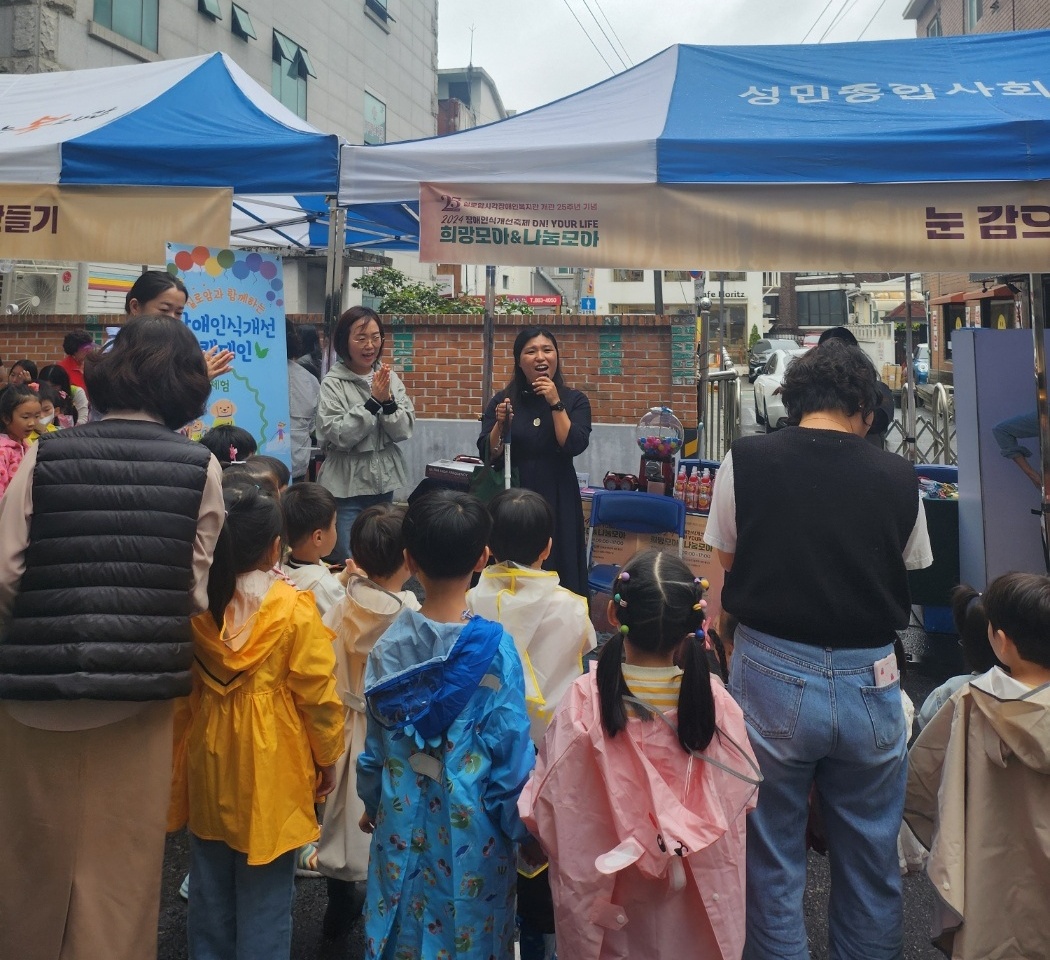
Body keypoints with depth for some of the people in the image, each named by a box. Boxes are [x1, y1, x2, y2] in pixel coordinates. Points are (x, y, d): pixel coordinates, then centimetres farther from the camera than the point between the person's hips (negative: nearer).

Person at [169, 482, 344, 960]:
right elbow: (317, 693, -13)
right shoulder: (294, 608, -18)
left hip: (209, 761, 4)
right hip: (268, 766, -4)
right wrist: (327, 755, 2)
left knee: (211, 883, 21)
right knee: (264, 892, 10)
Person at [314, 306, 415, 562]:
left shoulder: (390, 378, 3)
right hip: (347, 486, -4)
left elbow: (404, 430, -2)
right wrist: (373, 402, -21)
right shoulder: (333, 383, -10)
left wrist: (388, 400, -18)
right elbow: (337, 435, -18)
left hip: (384, 482, 5)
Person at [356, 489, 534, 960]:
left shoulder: (390, 644, -10)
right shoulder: (495, 649, -20)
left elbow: (375, 740, 2)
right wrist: (521, 826, 1)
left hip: (403, 818, 3)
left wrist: (372, 801, 19)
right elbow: (512, 746, -14)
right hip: (471, 824, -3)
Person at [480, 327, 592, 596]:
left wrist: (555, 404, -12)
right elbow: (488, 455, 0)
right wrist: (500, 424, -15)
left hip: (557, 500, 0)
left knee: (559, 576, 1)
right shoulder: (503, 401, 5)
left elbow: (574, 446, -11)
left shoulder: (575, 400, 4)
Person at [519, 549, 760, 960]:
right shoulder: (714, 700, -19)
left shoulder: (584, 702, -23)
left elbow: (547, 806, -13)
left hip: (608, 904, -1)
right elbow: (738, 798, -5)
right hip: (696, 905, 1)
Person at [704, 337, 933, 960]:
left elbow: (727, 559, 0)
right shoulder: (899, 477, -6)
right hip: (869, 681, 2)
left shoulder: (746, 461, -9)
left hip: (773, 675, -1)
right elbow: (911, 572, 8)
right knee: (871, 862, 21)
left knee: (773, 861, 16)